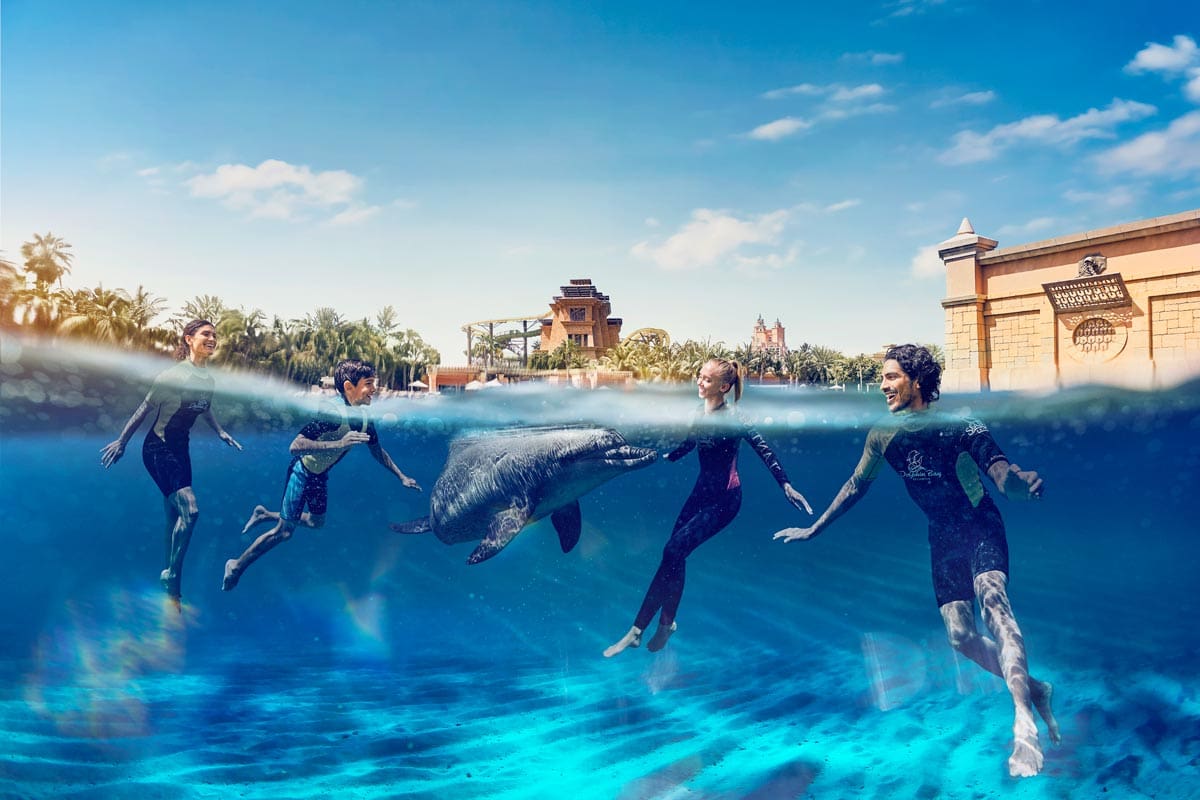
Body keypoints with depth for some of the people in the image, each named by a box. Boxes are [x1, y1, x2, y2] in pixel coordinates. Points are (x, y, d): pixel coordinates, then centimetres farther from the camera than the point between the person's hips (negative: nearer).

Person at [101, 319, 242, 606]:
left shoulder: (208, 378, 2)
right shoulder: (174, 375, -19)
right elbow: (145, 409, -12)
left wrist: (221, 432, 21)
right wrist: (121, 442, -7)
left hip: (180, 448, 8)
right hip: (158, 449, -8)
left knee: (176, 516, 12)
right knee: (189, 509, -19)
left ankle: (170, 582, 24)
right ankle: (171, 575, -3)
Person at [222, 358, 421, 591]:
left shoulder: (364, 417, -9)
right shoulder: (331, 412, -33)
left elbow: (378, 451, 7)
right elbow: (295, 447, -40)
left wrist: (402, 477, 7)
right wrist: (338, 444, -49)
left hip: (321, 476, 8)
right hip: (302, 472, -8)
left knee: (316, 522, 23)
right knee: (284, 531, 0)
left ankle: (264, 514, 41)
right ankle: (236, 566, 19)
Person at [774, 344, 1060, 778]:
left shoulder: (957, 424, -16)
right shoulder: (883, 436, -1)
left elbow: (998, 470, -26)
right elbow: (855, 486, 11)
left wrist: (1021, 480, -52)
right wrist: (813, 529, 17)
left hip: (980, 525, -5)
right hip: (942, 536, 5)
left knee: (992, 596, -32)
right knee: (959, 635, -2)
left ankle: (1024, 724, -35)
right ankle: (1033, 689, 22)